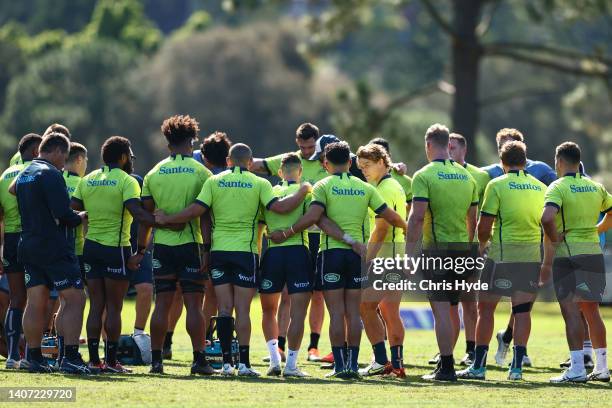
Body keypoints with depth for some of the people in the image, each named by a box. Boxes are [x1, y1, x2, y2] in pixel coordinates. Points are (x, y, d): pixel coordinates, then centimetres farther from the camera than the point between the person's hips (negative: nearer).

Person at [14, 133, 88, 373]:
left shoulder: (23, 175, 16)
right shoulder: (51, 175, -12)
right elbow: (63, 214, -20)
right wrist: (81, 217, 0)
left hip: (28, 245, 9)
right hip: (55, 248, -9)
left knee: (35, 303, 9)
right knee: (74, 299, -6)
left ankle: (35, 359, 9)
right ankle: (70, 358, -13)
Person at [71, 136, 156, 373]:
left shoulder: (87, 180, 9)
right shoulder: (126, 181, -8)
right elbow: (137, 213, -22)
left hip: (90, 246, 5)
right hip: (116, 247, -5)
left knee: (96, 306, 8)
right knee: (114, 308, 0)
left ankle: (94, 360, 5)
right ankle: (111, 361, -1)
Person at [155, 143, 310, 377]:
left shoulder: (214, 182, 3)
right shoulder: (259, 184, -1)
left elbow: (196, 210, -5)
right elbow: (279, 207, -10)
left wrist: (166, 219, 6)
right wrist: (302, 192, 6)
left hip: (219, 252, 2)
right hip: (246, 251, -2)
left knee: (224, 309, 4)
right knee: (243, 309, -1)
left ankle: (226, 362, 1)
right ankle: (243, 363, -5)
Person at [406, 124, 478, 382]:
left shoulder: (424, 176, -8)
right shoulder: (466, 176, 10)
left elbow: (417, 218, -16)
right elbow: (473, 220, 14)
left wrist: (409, 253, -14)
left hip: (437, 248, -6)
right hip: (462, 249, 6)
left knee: (441, 310, -5)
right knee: (448, 309, 14)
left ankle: (447, 368, -9)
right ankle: (444, 364, 19)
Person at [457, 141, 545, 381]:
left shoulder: (497, 185, -5)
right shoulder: (540, 188, 9)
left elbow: (484, 225, -7)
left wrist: (482, 244, 12)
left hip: (502, 254, -4)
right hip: (531, 255, 4)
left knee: (486, 307, 5)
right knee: (522, 310, 5)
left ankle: (479, 366, 5)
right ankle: (517, 366, 0)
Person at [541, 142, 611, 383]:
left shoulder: (558, 187, -10)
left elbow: (547, 217, -26)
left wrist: (554, 239, -11)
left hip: (568, 255, -6)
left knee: (571, 311, -6)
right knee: (591, 311, 15)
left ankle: (577, 368, -12)